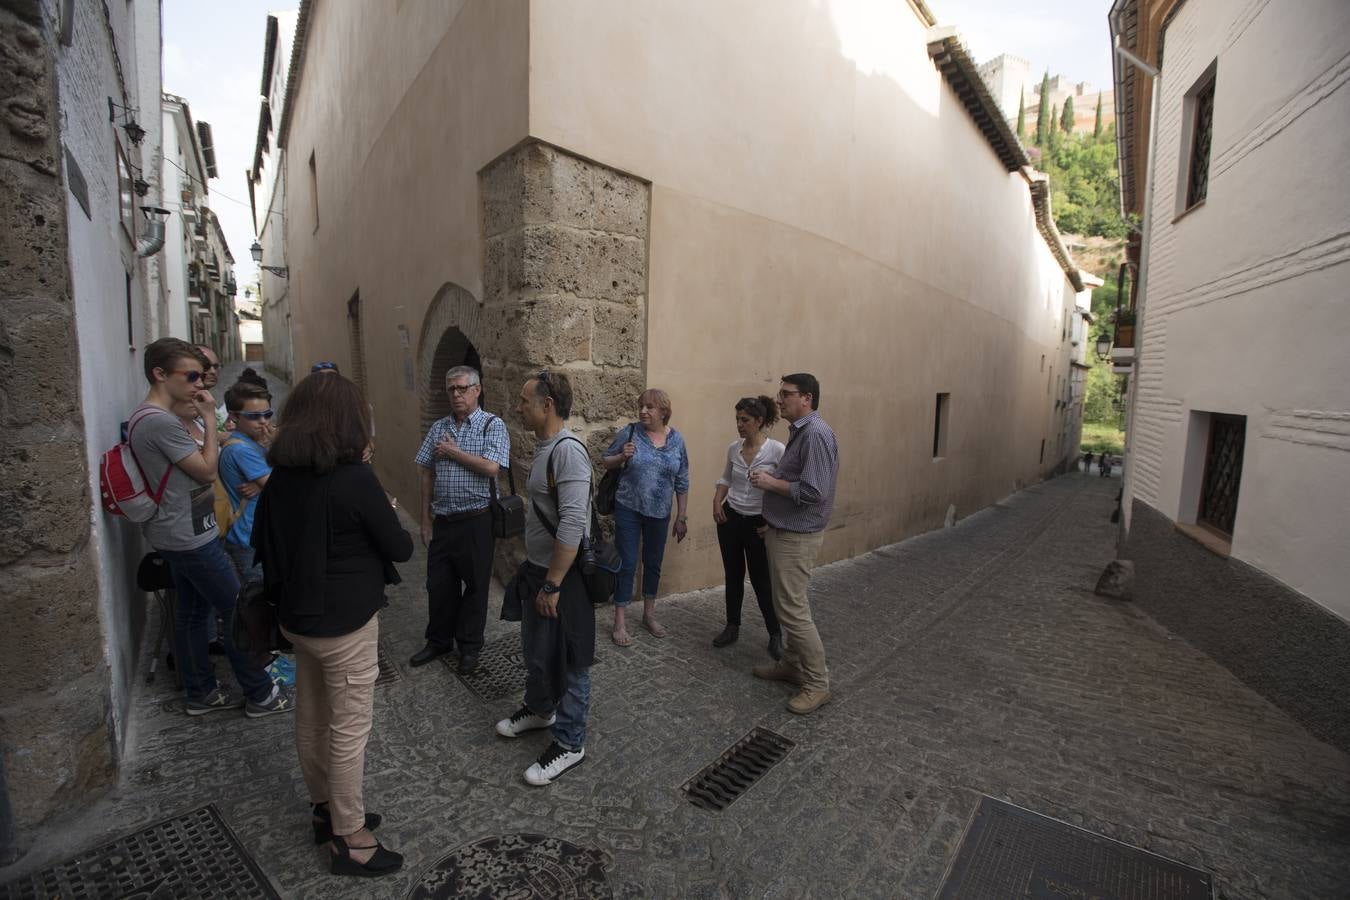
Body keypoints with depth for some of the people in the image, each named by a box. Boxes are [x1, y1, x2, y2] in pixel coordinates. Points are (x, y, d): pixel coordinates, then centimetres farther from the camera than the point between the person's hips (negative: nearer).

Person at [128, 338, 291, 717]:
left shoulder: (142, 418, 10)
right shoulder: (161, 422, -24)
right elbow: (206, 470, -16)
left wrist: (215, 438, 4)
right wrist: (209, 419, -14)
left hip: (175, 535, 10)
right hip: (191, 539, -10)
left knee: (192, 611, 18)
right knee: (236, 612, -1)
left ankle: (201, 693, 31)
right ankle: (260, 695, 11)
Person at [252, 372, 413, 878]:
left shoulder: (281, 476, -1)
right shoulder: (355, 478, -22)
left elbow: (265, 541, 13)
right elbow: (401, 549, -14)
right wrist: (387, 516, 3)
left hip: (298, 617, 8)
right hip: (344, 623, -8)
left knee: (311, 719, 21)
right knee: (349, 729, 7)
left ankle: (326, 810, 41)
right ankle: (349, 839, 23)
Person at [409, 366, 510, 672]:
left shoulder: (492, 425, -6)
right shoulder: (438, 428, 9)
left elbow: (491, 467, -21)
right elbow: (427, 475, 10)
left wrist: (453, 452, -10)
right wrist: (426, 519, 8)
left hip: (476, 520, -4)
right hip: (442, 521, 5)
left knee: (475, 585, 9)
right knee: (439, 584, 14)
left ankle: (470, 646, 26)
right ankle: (439, 640, 35)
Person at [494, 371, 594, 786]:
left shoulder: (569, 451, -23)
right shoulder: (543, 447, 7)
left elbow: (572, 525, -29)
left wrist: (553, 585, -25)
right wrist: (534, 572, 20)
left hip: (564, 576, -9)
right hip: (537, 568, 9)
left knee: (568, 659, 7)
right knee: (535, 648, 25)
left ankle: (569, 743, 25)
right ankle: (540, 709, 49)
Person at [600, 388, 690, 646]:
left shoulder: (676, 439, 0)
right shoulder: (630, 432, -7)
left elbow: (682, 482, 6)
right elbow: (605, 461, 2)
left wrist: (682, 517, 7)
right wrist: (622, 456, -19)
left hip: (659, 512, 3)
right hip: (629, 509, -3)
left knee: (654, 563, 14)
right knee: (627, 563, 1)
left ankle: (649, 615, 33)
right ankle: (619, 623, 15)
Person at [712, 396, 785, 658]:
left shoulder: (777, 450, -16)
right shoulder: (734, 448, 1)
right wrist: (717, 501, 3)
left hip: (758, 523, -4)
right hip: (730, 518, 5)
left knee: (761, 580, 3)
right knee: (733, 576, 14)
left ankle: (775, 635, 23)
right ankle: (732, 627, 32)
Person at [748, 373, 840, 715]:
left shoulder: (816, 434, -20)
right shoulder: (799, 431, 11)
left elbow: (813, 492, -27)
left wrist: (771, 483, -17)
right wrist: (773, 506, 15)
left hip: (796, 537, -10)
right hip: (784, 531, 10)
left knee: (792, 609, -3)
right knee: (790, 604, 18)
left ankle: (817, 683, 10)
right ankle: (792, 664, 32)